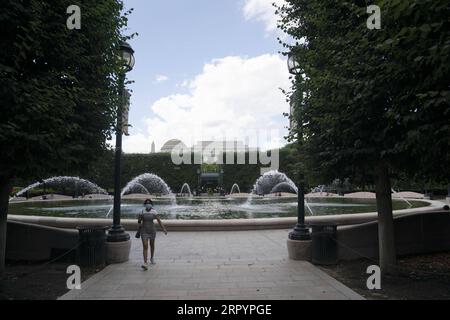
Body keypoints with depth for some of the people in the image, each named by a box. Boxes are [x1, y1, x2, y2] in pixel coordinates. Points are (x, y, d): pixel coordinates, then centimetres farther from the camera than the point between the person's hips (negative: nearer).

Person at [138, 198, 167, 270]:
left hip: (152, 231, 1)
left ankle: (152, 258, 45)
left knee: (152, 245, 19)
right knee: (145, 247, -13)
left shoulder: (154, 212, -6)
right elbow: (139, 221, 9)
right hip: (144, 232, -1)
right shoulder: (142, 212, -4)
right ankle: (145, 264, -19)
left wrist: (164, 229, -20)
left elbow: (159, 221, -11)